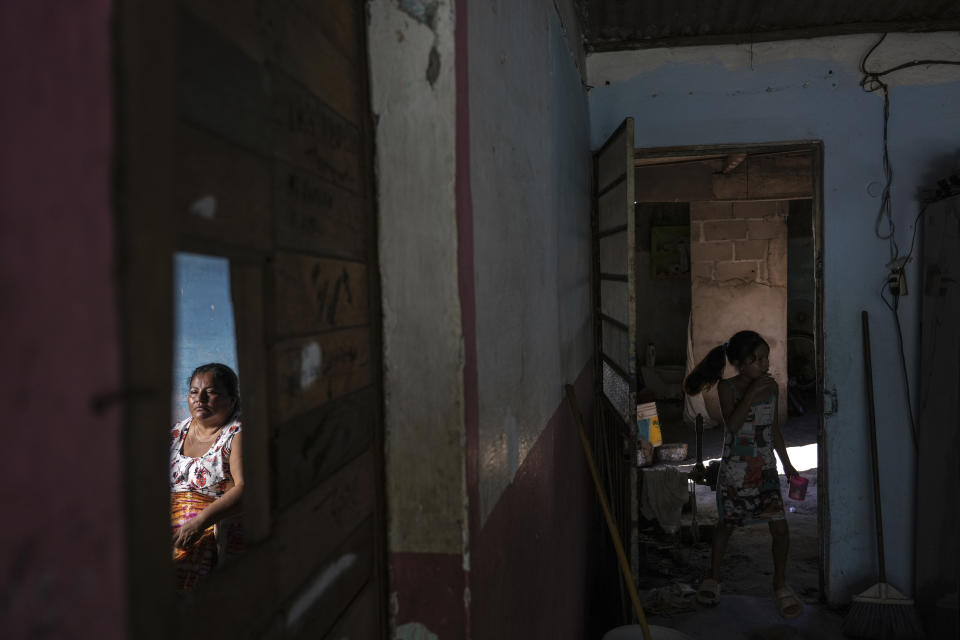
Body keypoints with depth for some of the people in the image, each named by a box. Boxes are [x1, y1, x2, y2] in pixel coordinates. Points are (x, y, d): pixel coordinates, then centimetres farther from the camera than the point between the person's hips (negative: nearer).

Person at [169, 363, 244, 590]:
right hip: (168, 521, 6)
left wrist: (201, 520, -24)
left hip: (216, 524, -6)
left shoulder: (238, 434, 0)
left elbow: (245, 488, -13)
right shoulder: (177, 432, 20)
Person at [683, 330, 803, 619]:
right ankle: (713, 577, 31)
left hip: (766, 468, 3)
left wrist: (787, 464, 12)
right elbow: (732, 424, -26)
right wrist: (752, 393, -28)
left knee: (780, 527, -4)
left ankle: (780, 583, 18)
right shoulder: (728, 388, -12)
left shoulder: (771, 387, 0)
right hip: (735, 469, -3)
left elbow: (775, 430, 10)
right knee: (727, 524, 11)